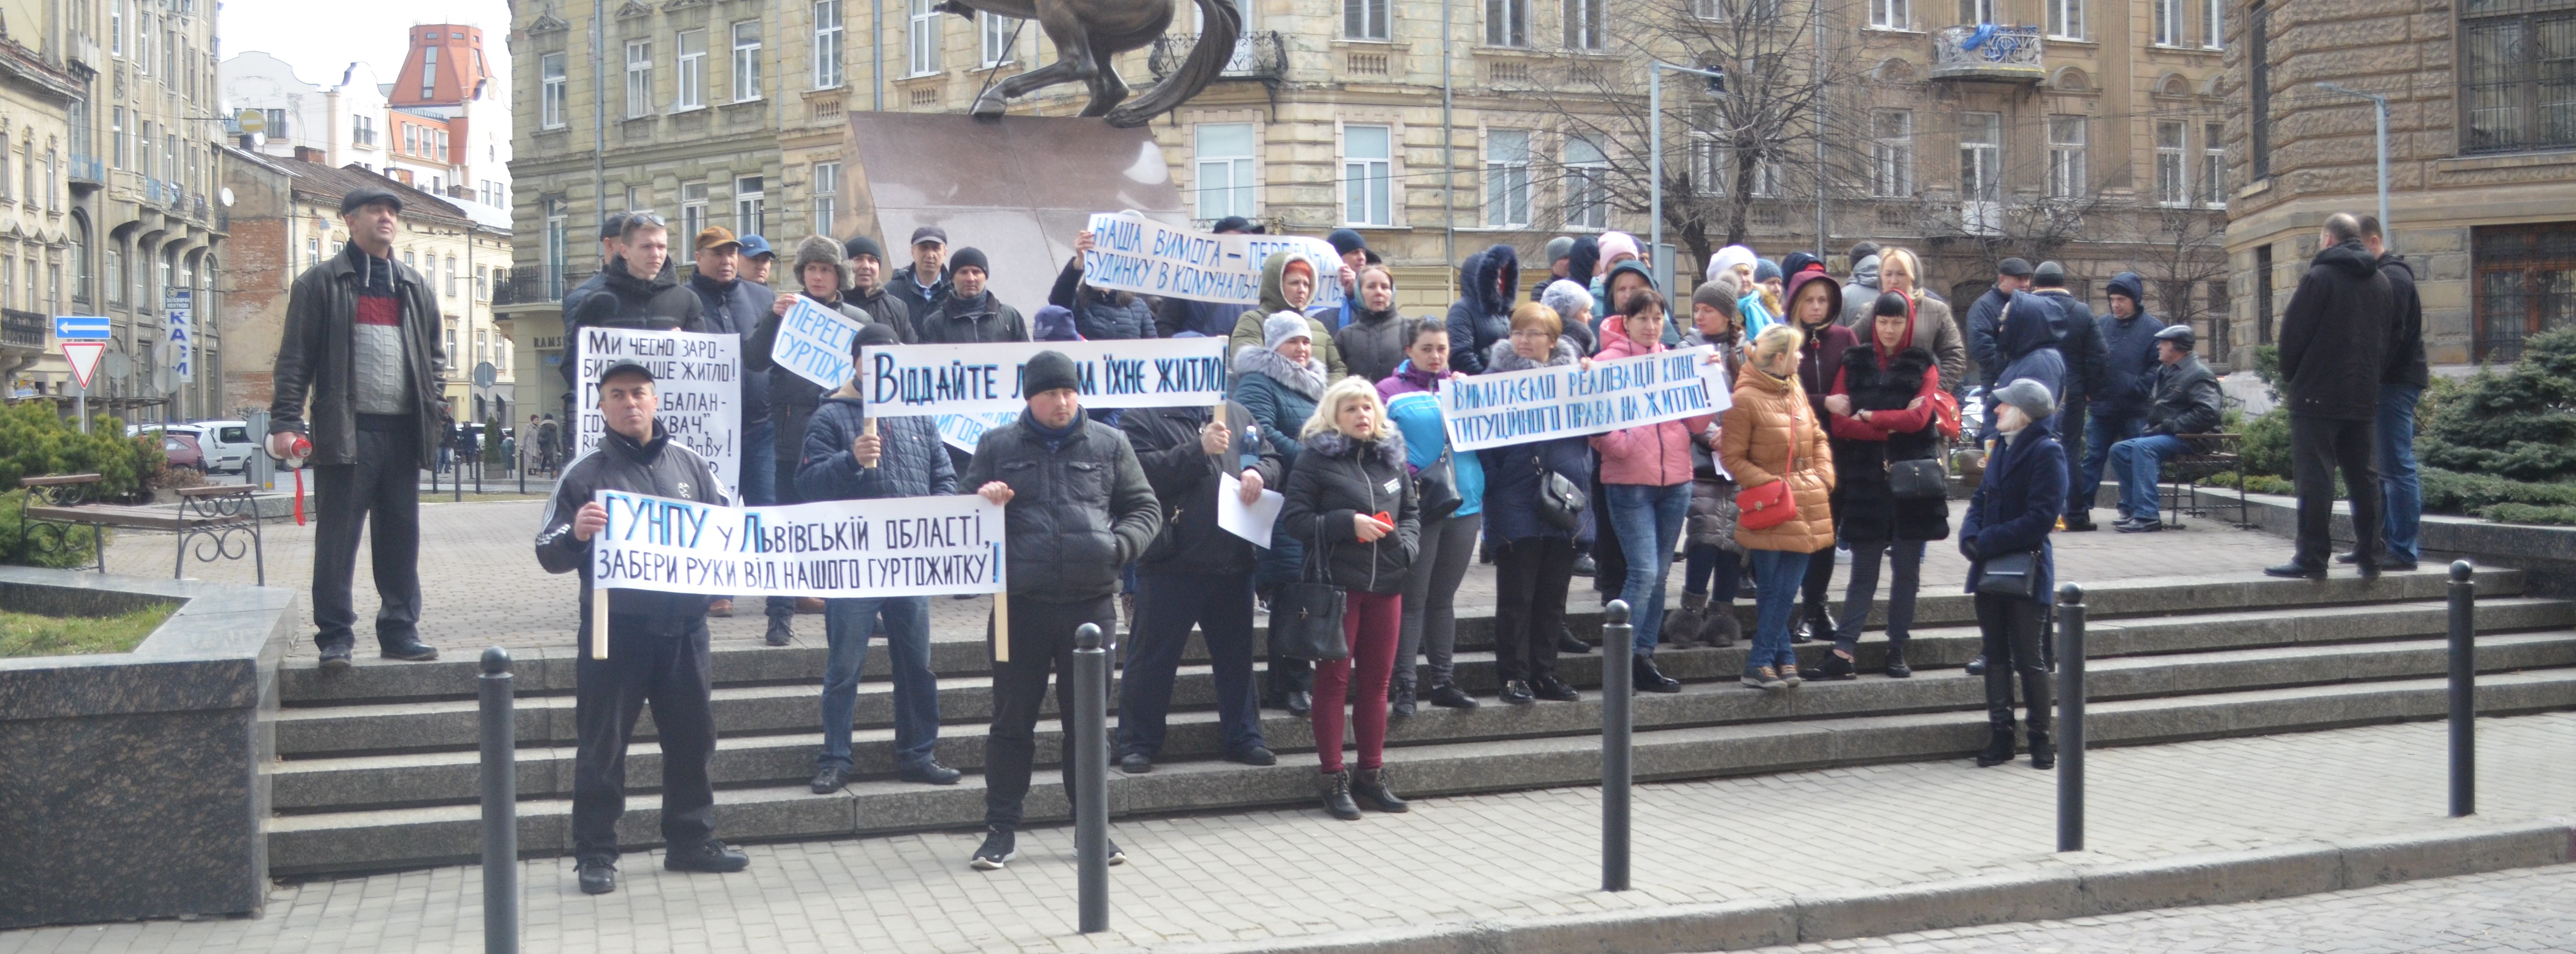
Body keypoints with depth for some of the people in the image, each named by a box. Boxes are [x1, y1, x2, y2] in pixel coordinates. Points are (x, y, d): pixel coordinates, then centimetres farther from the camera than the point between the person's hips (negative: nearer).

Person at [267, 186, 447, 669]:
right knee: (337, 538, -1)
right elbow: (294, 357, -2)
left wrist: (436, 414, 8)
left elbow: (434, 354, 20)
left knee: (401, 537, 8)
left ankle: (400, 629, 15)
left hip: (403, 430, 4)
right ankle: (335, 636, 5)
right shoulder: (320, 282, 2)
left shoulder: (414, 287, 17)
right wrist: (286, 422, -9)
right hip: (345, 430, -4)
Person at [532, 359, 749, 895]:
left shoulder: (689, 463, 8)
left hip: (684, 626, 4)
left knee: (693, 735, 11)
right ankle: (594, 854, 11)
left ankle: (692, 840, 24)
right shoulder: (585, 474, -1)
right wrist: (577, 533, -23)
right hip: (616, 629, -3)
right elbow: (549, 555, -2)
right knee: (602, 744, 2)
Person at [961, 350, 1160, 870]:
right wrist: (983, 502, -11)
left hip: (1092, 603, 1)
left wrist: (1120, 544, -8)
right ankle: (1001, 830, 16)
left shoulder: (1108, 443, 7)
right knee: (1013, 721, 6)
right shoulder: (997, 445, 6)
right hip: (1021, 606, 0)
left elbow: (1145, 509, 11)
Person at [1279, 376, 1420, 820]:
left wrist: (1405, 544, 0)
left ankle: (1371, 774, 20)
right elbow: (1293, 519, -10)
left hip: (1386, 584, 5)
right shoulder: (1315, 458, -4)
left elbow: (1412, 512, 20)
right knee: (1334, 680, 1)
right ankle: (1335, 779, 7)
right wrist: (1348, 523, -19)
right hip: (1337, 584, -5)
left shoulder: (1391, 457, 11)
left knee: (1376, 681, 10)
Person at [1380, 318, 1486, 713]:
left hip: (1464, 506, 5)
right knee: (1413, 598, -3)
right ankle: (1404, 685, 2)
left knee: (1443, 598, 13)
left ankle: (1444, 681, 19)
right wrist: (1407, 475, -20)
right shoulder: (1390, 391, 0)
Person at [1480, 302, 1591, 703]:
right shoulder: (1498, 374, -1)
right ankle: (1514, 674, 8)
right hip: (1516, 506, -4)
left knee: (1553, 594, 10)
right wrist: (1492, 484, -13)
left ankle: (1545, 672, 19)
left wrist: (1580, 475, -7)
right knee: (1516, 595, 1)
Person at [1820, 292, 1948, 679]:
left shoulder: (1923, 365, 6)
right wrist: (1892, 425, -13)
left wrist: (1867, 417, -6)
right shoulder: (1854, 363, 7)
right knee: (1863, 571, 0)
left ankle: (1898, 649, 12)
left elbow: (1918, 418, -10)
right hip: (1866, 478, 0)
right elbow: (1841, 424, -5)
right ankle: (1842, 651, -2)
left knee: (1907, 569, 4)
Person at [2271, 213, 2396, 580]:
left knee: (2314, 477, -6)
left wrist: (2290, 381, 5)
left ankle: (2312, 558, -7)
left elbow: (2293, 335, -9)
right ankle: (2370, 556, 14)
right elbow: (2390, 337, 16)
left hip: (2318, 396, -7)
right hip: (2365, 397, 7)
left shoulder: (2319, 277, -9)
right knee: (2363, 476, 11)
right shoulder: (2382, 282, 12)